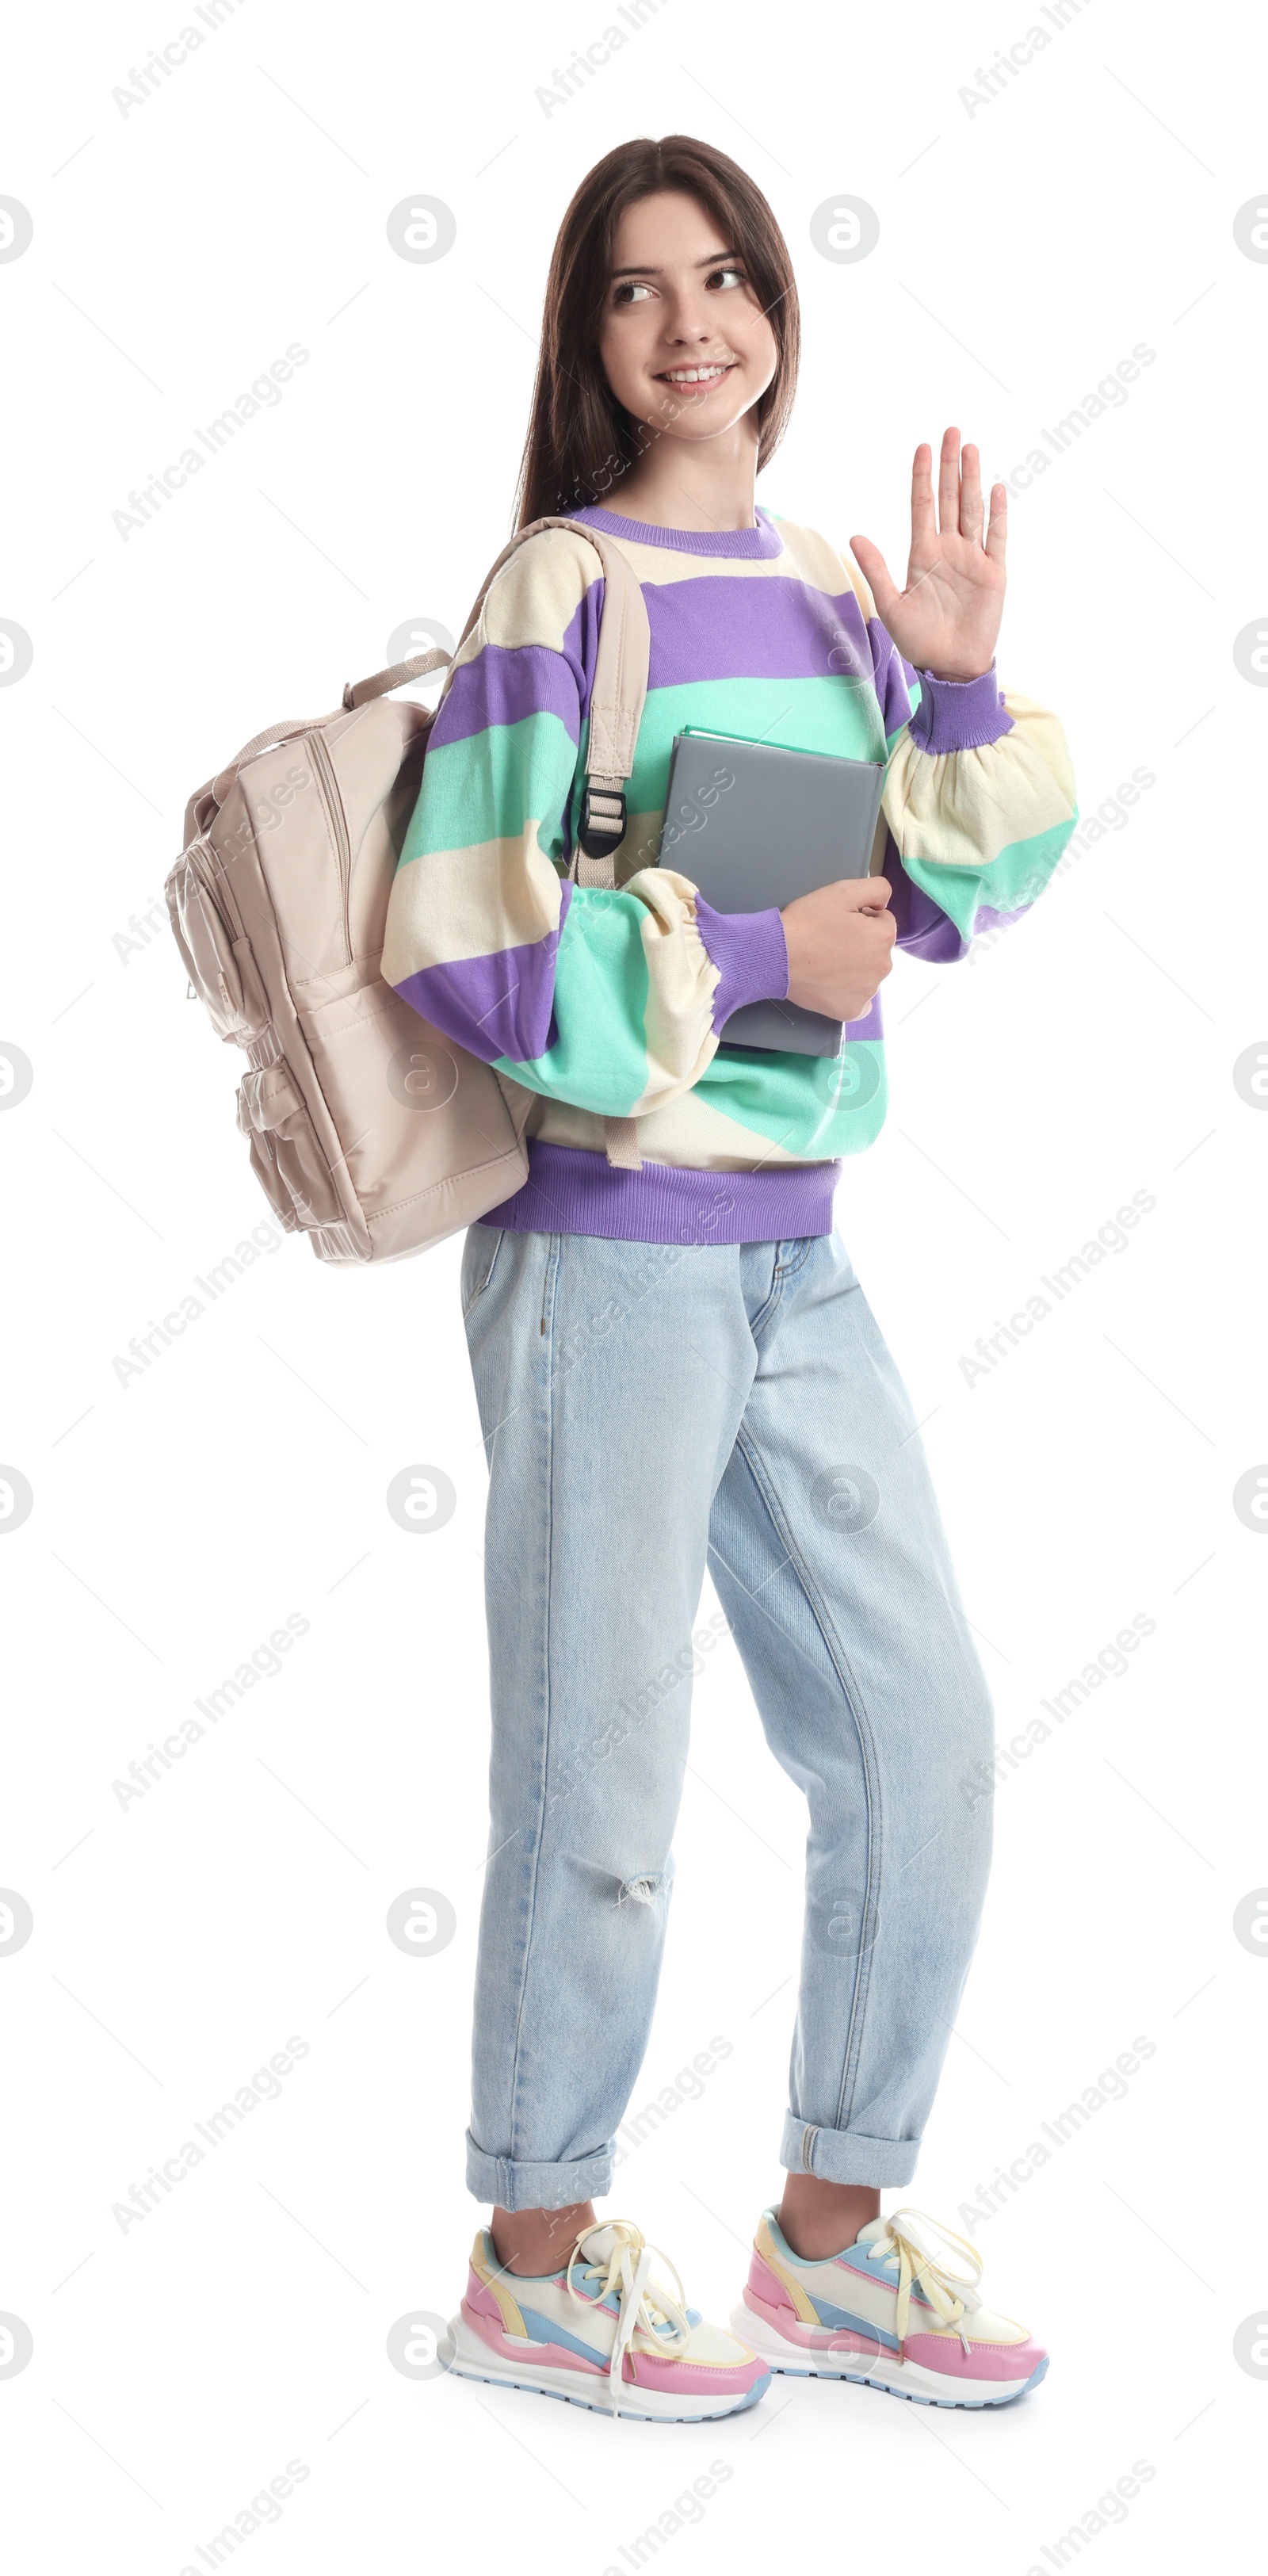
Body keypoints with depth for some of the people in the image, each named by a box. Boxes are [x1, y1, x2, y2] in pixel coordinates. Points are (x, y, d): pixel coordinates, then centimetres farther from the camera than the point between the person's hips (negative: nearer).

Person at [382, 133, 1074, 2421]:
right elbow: (462, 949, -15)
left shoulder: (825, 594, 12)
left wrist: (960, 680, 1)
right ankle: (536, 2263, 21)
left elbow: (952, 899, 15)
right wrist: (751, 960, -13)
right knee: (601, 1783, 2)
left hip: (797, 1263, 7)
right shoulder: (565, 590, -8)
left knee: (920, 1739, 9)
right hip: (611, 1257, -7)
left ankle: (832, 2237, 26)